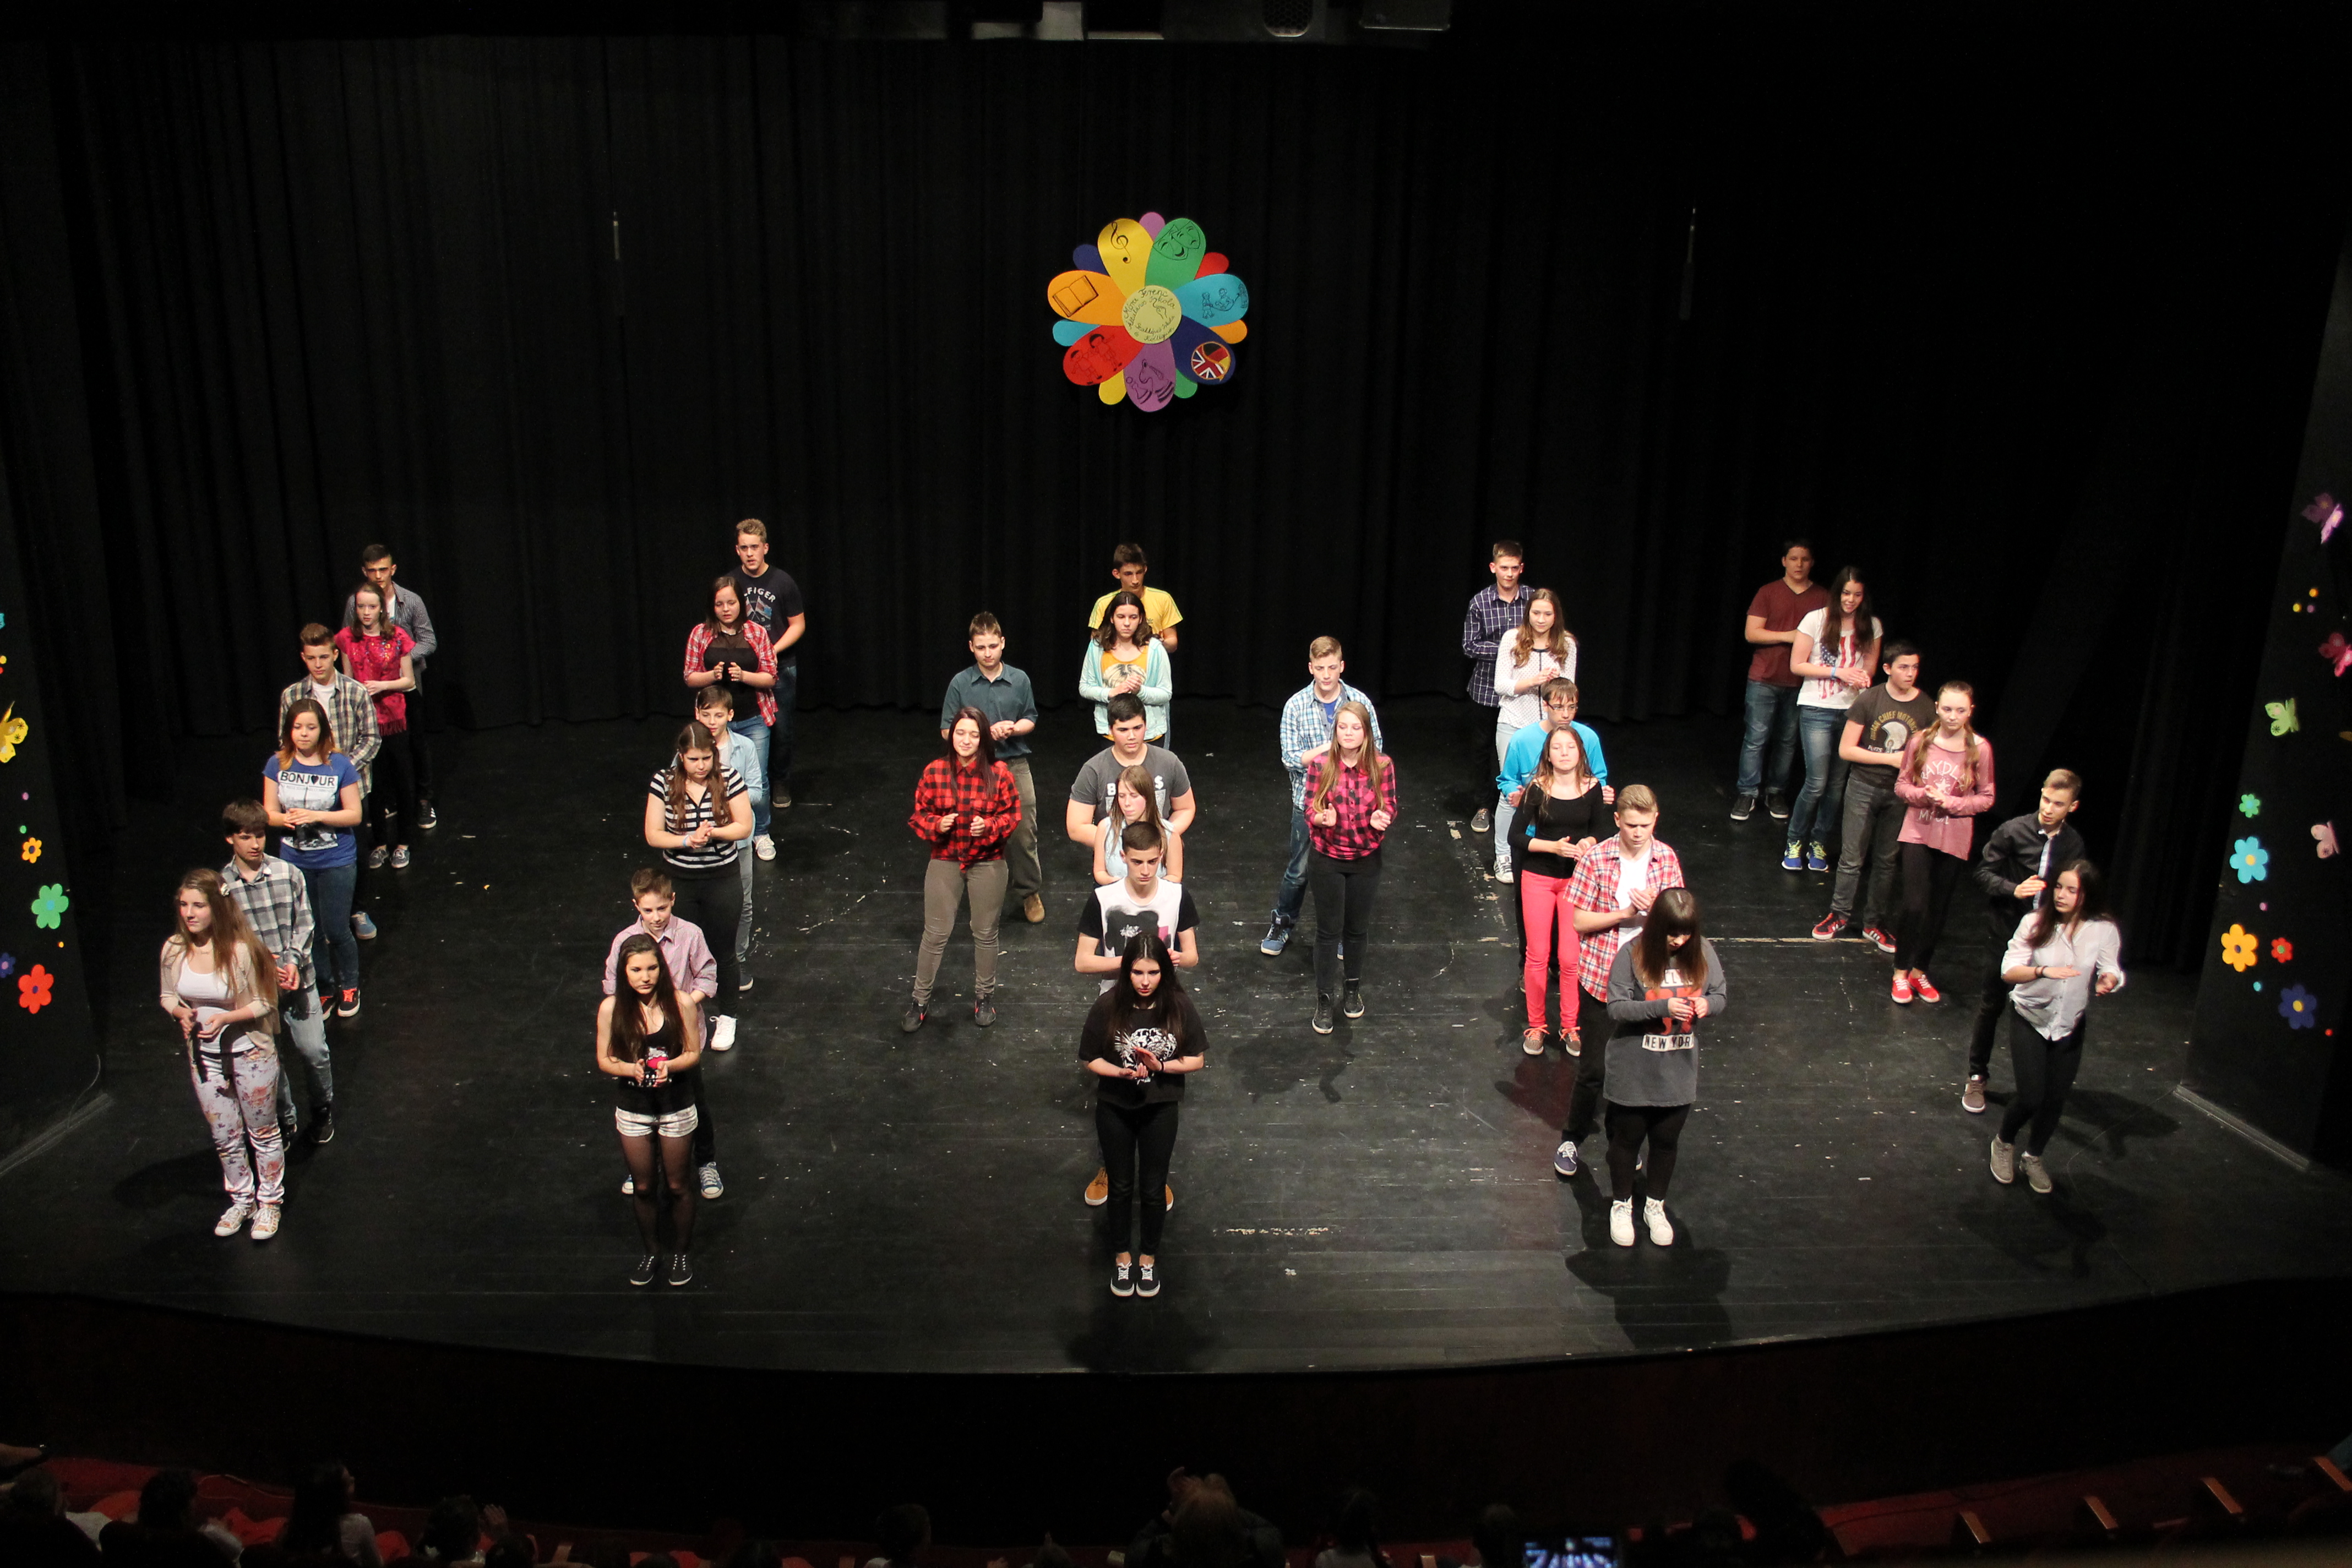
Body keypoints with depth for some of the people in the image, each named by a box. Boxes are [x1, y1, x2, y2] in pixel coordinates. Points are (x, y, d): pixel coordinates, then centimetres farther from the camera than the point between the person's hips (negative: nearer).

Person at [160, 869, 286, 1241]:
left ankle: (270, 1202, 31)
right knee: (225, 1138, 19)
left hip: (250, 1052, -4)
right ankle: (241, 1201, 39)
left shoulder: (241, 950, -22)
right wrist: (181, 1012, -13)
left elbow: (264, 1004, -13)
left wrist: (226, 1018, -27)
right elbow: (167, 995, 8)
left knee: (263, 1133, 13)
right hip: (204, 1055, 5)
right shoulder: (174, 950, -8)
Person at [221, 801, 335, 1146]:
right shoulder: (221, 885, -6)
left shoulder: (289, 875, -6)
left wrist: (293, 962, -16)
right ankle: (285, 1119, 33)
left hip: (298, 980, 0)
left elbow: (304, 925, -1)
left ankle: (323, 1109, 30)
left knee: (314, 1051, 3)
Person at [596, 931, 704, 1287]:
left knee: (677, 1187, 13)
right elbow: (604, 1061, -4)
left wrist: (669, 1065, -25)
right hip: (632, 1108, 1)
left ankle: (681, 1253, 34)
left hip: (675, 1106, -1)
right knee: (643, 1188, 16)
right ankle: (652, 1253, 38)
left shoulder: (680, 1005, -14)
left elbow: (694, 1053, -5)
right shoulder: (611, 1009, -12)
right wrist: (631, 1069, -24)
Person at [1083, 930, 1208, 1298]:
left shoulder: (1179, 1007, -16)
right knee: (1121, 1186, 16)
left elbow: (1197, 1059, -7)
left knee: (1153, 1186, 15)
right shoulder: (1108, 1007, -18)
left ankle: (1149, 1256, 37)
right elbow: (1091, 1059, -9)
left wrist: (1160, 1066, -24)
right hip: (1115, 1108, 0)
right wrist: (1122, 1072, -28)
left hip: (1161, 1109, 0)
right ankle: (1121, 1255, 38)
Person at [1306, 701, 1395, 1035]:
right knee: (1328, 930, 7)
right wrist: (1322, 818, -28)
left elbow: (1390, 808, -2)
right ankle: (1324, 1000, 19)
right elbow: (1310, 808, -5)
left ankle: (1354, 988, 39)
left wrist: (1381, 818, -25)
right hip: (1326, 859, -1)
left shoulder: (1382, 766, -10)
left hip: (1365, 860, 1)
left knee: (1358, 928, 16)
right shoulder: (1322, 765, -11)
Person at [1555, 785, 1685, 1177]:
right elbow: (1579, 921, -10)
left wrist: (1655, 907, -18)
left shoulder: (1667, 859, -3)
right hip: (1600, 978, -3)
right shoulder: (1596, 860, -12)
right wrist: (1624, 913, -22)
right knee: (1594, 1068, 3)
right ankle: (1571, 1139, 23)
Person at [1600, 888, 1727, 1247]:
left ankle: (1655, 1206, 41)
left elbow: (1720, 996, 3)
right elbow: (1617, 1008, -19)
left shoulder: (1703, 952, -8)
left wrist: (1707, 1005, -20)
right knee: (1628, 1139, 16)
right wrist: (1663, 1007, -31)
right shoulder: (1632, 954, -19)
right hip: (1634, 1072, -3)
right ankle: (1621, 1204, 39)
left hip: (1679, 1072, 3)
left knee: (1666, 1141, 19)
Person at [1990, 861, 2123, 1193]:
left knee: (2055, 1099, 6)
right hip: (2030, 1019, -2)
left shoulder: (2104, 930, -10)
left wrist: (2108, 981, -37)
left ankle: (2033, 1157, 32)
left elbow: (2112, 971, -14)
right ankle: (2004, 1143, 22)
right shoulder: (2035, 923, -15)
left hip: (2070, 1025, 2)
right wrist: (2043, 971, -36)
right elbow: (2009, 971, -18)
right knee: (2031, 1096, -9)